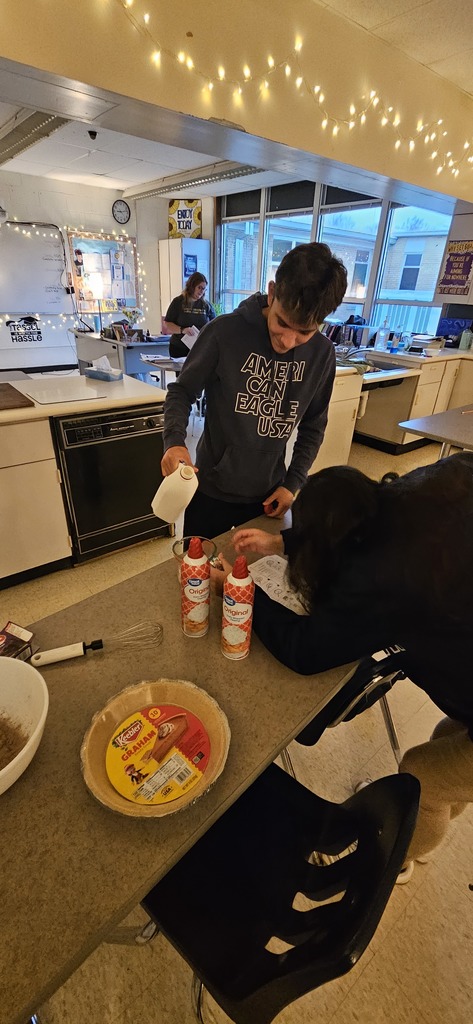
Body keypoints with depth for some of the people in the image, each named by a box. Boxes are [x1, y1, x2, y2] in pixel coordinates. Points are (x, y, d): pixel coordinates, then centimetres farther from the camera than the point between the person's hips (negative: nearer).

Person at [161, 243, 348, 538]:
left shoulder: (322, 353, -6)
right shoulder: (225, 331, -17)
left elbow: (313, 425, 5)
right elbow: (182, 390, -6)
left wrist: (294, 482, -1)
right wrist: (175, 440, -23)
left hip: (269, 494, 3)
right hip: (212, 490, -2)